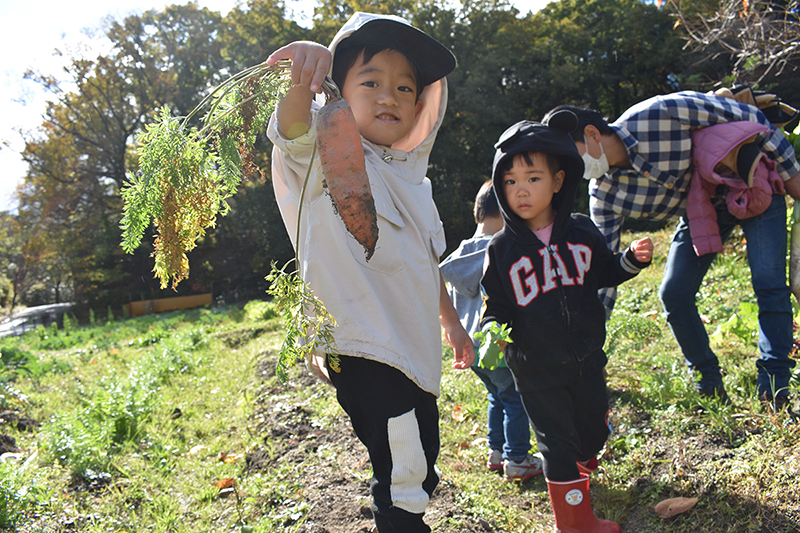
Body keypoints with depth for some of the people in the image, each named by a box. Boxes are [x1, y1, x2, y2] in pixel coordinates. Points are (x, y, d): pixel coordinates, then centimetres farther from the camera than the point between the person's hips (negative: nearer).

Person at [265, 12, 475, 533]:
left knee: (417, 477, 20)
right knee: (403, 481, -5)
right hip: (364, 352, -8)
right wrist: (304, 74, -52)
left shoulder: (410, 176, 14)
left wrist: (451, 321, 25)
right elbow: (293, 128, -32)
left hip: (415, 352, 8)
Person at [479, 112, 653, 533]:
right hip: (537, 371, -4)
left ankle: (580, 475, 54)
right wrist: (492, 331, -25)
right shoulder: (501, 249, -11)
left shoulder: (581, 232, -3)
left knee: (593, 433, 20)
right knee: (557, 443, 5)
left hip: (587, 359, 4)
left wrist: (632, 260, -5)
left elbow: (603, 273, 12)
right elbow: (495, 304, -5)